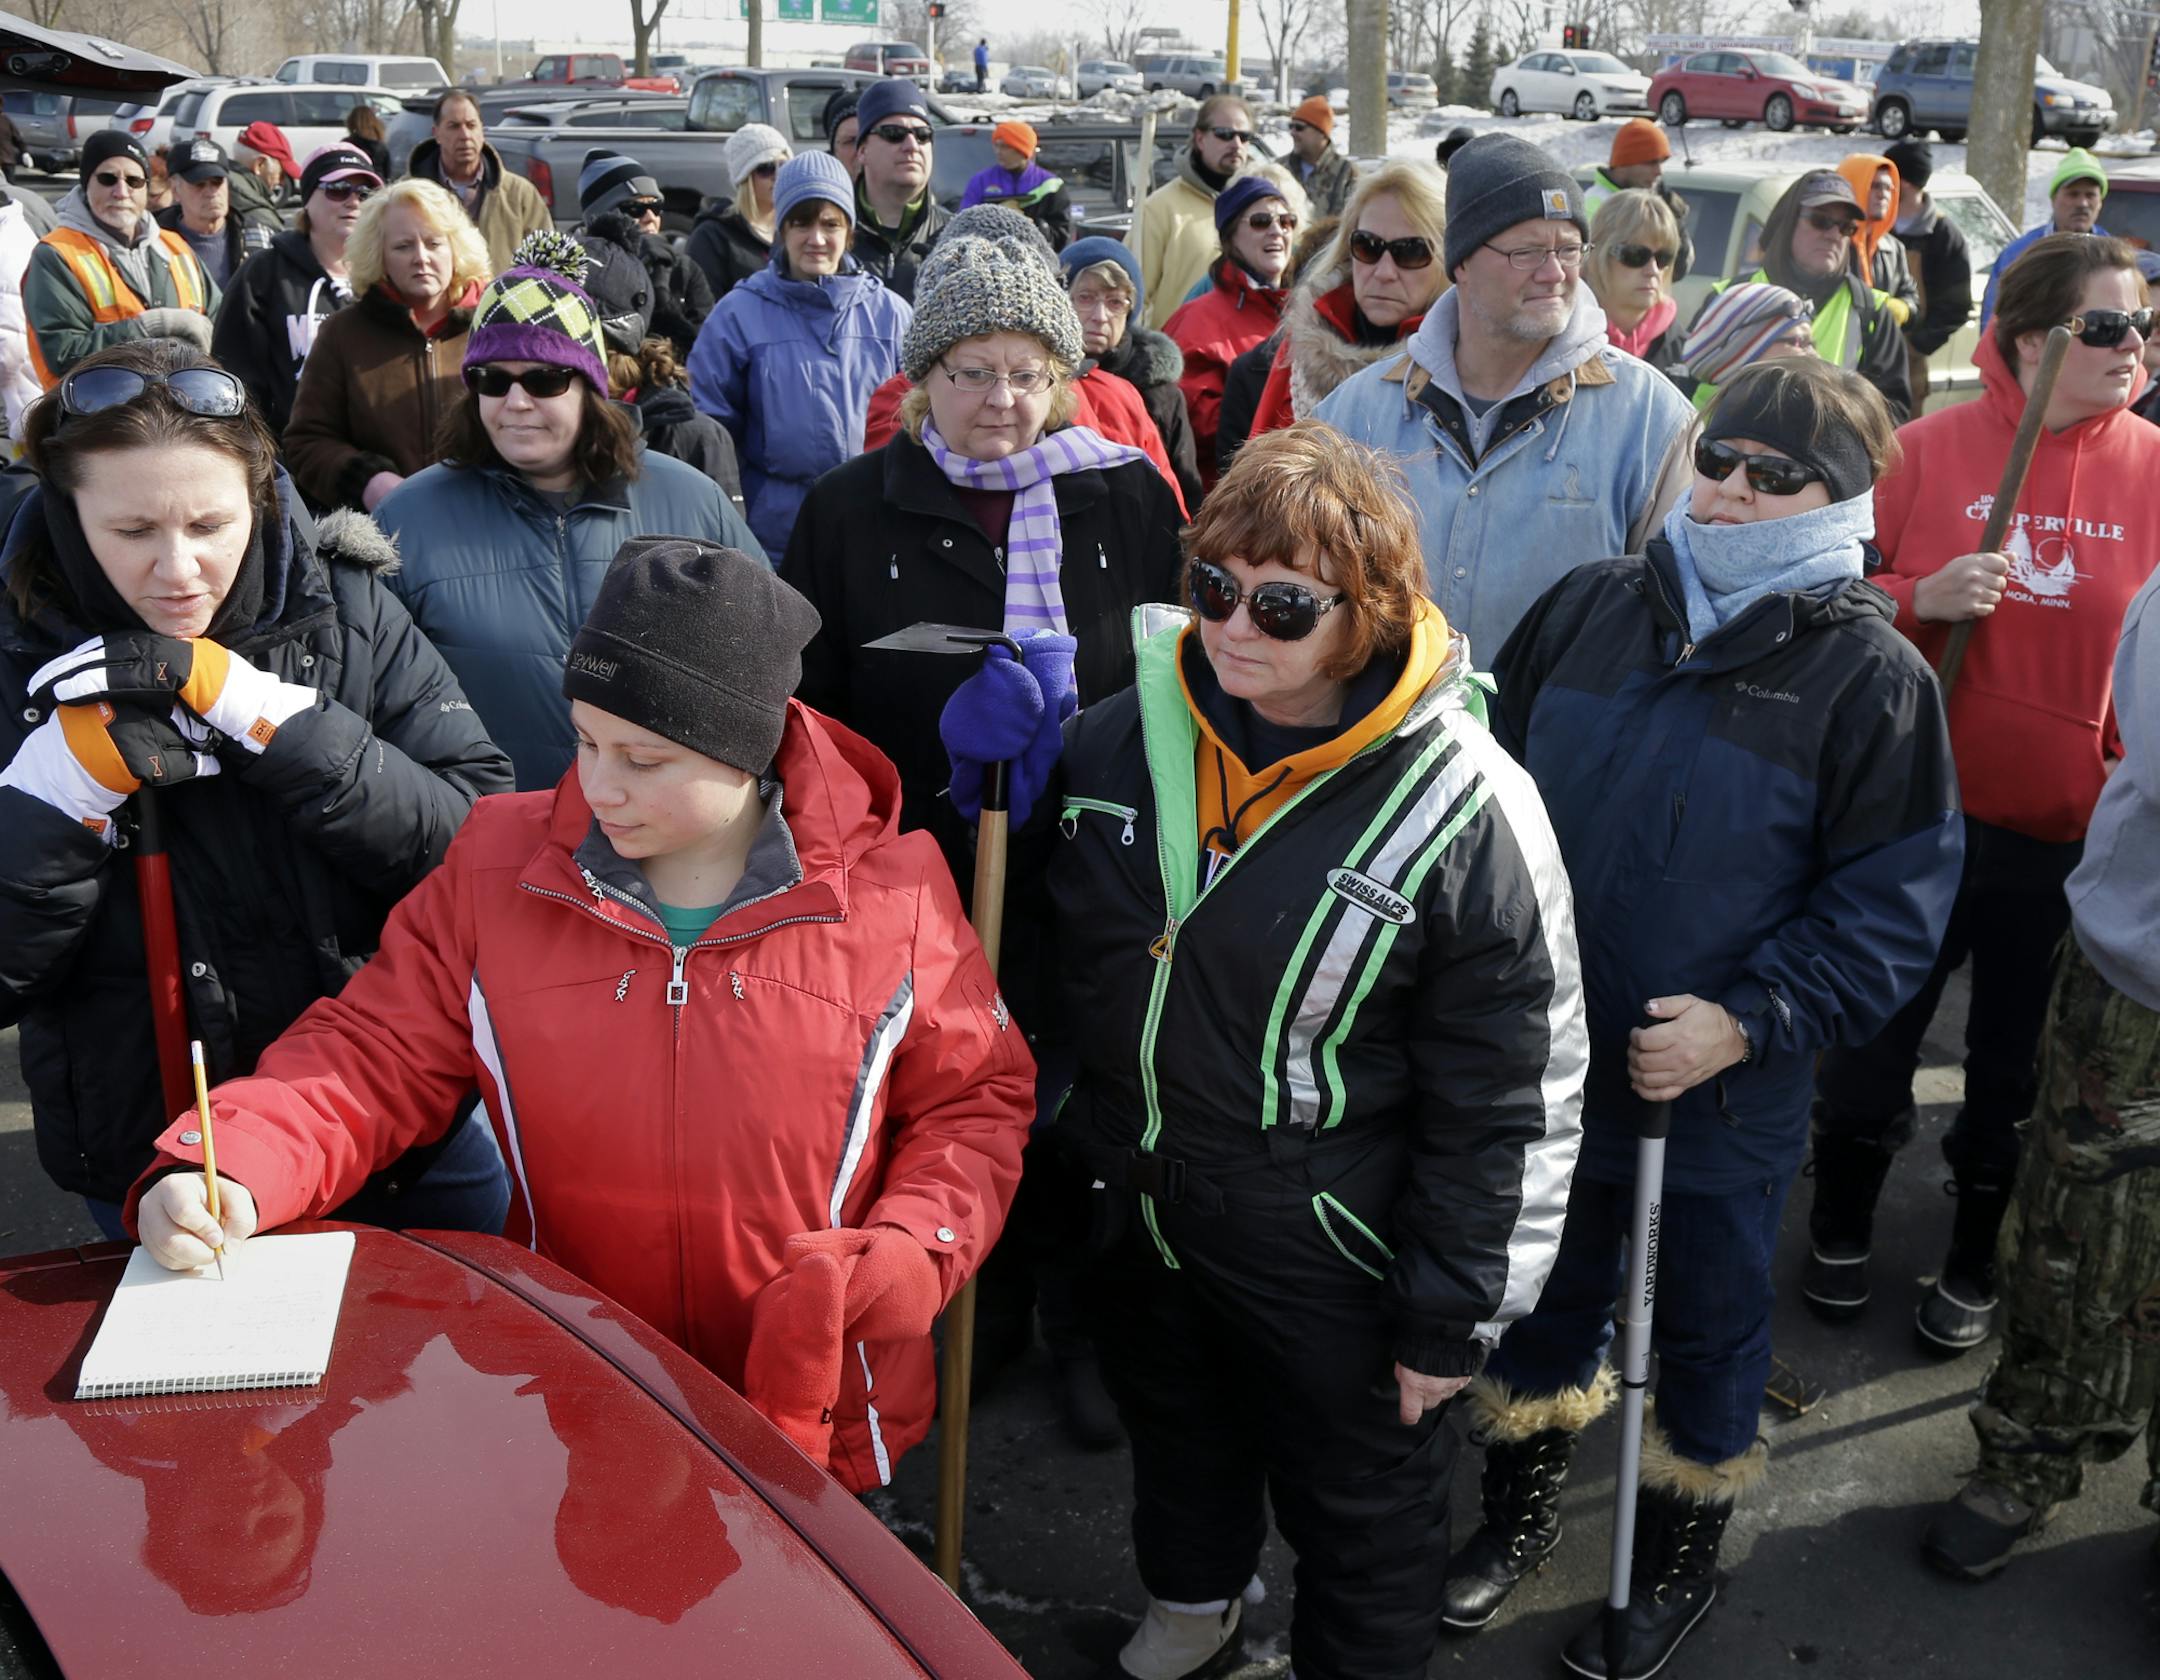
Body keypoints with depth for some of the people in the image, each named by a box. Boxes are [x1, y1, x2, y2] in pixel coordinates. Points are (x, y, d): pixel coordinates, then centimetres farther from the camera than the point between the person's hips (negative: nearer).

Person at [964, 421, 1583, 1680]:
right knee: (1175, 1436, 31)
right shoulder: (1119, 737, -7)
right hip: (1130, 1208, 5)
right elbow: (1034, 948, 12)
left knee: (1363, 1523, 18)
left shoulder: (1464, 808, -21)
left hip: (1328, 1252, -5)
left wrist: (1455, 1315, -11)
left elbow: (1510, 1097, -15)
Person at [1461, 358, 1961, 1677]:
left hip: (1727, 1096, -3)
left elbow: (1892, 901, -12)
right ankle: (1522, 1513, 45)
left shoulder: (1872, 676, -11)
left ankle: (1682, 1557, 40)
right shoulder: (1587, 608, 0)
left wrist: (1746, 1021, -20)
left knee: (1707, 1322, 16)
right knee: (1541, 1291, 21)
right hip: (1542, 1062, 4)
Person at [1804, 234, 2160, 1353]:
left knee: (2012, 1070, 15)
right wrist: (1921, 599, -19)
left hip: (2067, 839, 1)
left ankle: (1973, 1266, 38)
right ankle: (1840, 1230, 40)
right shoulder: (1931, 449, -5)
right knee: (1873, 1040, 14)